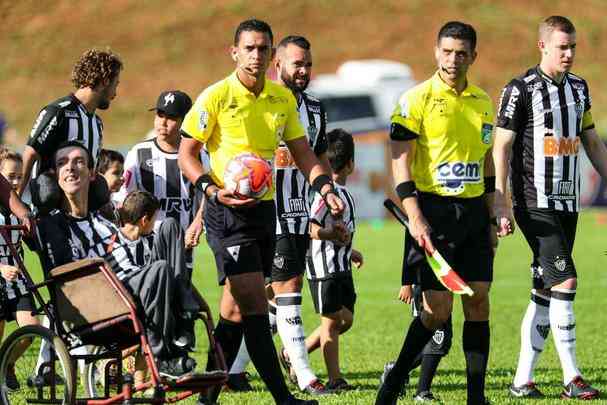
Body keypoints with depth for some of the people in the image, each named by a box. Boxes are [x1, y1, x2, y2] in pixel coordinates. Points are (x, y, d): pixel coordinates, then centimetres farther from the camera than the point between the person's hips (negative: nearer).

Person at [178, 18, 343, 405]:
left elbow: (302, 151, 15)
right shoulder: (215, 97, -8)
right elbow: (187, 152, -4)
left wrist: (326, 187, -2)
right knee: (253, 301, -13)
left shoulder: (283, 98, 8)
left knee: (236, 306, 10)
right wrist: (213, 190, -18)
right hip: (229, 211, -6)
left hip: (265, 208, 6)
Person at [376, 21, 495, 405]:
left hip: (473, 211, 5)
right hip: (434, 210, -5)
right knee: (437, 309, -7)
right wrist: (415, 217, -16)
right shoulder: (417, 99, -5)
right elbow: (400, 161, -8)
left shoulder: (483, 102, 13)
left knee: (479, 299, 1)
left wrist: (491, 219, 16)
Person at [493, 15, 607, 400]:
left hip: (567, 204, 7)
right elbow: (501, 148, -9)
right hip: (535, 205, -7)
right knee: (565, 281, -16)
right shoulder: (521, 90, -8)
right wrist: (501, 203, -14)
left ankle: (523, 379, 11)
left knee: (545, 292, 7)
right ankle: (572, 378, -12)